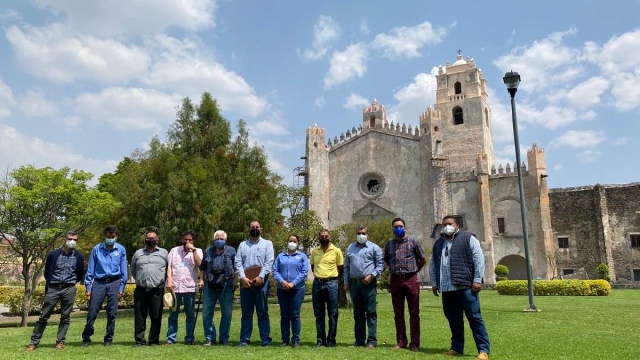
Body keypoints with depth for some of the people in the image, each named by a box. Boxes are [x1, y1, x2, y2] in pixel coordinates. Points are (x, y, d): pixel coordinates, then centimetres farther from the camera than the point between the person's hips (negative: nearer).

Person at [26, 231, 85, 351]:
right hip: (53, 288, 0)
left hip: (69, 289, 0)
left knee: (65, 317, 4)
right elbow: (46, 272, 11)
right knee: (44, 316, 3)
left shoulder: (79, 256, 2)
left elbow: (80, 274, 13)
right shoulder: (53, 254, -1)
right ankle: (34, 342, 11)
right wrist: (49, 284, 14)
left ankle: (60, 341, 12)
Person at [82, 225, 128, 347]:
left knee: (112, 313, 5)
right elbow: (90, 270, 3)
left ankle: (109, 339, 18)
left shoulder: (121, 250, 2)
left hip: (114, 283, 0)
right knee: (92, 312, 1)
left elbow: (123, 270, 5)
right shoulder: (96, 249, 0)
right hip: (99, 283, 0)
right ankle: (86, 338, 19)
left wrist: (121, 288, 2)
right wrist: (88, 287, 0)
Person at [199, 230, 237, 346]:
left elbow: (236, 268, 3)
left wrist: (235, 281, -5)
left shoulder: (231, 251, 5)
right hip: (210, 285, 2)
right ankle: (209, 338, 15)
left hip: (226, 285, -2)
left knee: (227, 313, 3)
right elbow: (203, 267, 16)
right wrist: (201, 280, 5)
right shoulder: (208, 251, 12)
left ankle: (224, 338, 15)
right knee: (206, 312, 3)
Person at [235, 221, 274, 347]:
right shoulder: (242, 245, 14)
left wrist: (261, 277, -17)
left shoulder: (267, 244, 7)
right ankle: (244, 340, 12)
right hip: (245, 282, 2)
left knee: (263, 312, 2)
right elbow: (238, 262, 3)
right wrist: (243, 277, -11)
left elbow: (269, 262, -5)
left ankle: (266, 340, 6)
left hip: (261, 281, -2)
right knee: (246, 313, 7)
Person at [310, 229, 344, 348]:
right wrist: (319, 275, 10)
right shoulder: (314, 251, 8)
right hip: (317, 284, 3)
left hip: (331, 283, -3)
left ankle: (331, 340, 11)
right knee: (319, 314, 8)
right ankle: (320, 340, 17)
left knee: (332, 314, 3)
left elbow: (340, 268, 5)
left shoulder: (336, 251, -1)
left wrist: (331, 276, 6)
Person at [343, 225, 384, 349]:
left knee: (371, 312, -4)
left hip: (369, 283, -4)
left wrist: (372, 275, -14)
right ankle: (359, 340, 16)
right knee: (358, 313, 10)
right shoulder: (350, 248, 16)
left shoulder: (374, 248, 2)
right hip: (354, 283, 5)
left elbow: (380, 264, -4)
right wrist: (346, 282, 12)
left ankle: (372, 341, -1)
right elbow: (347, 267, 17)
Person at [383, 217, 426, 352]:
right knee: (398, 313, 7)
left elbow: (423, 259, 9)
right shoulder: (388, 244, 9)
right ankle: (401, 341, 16)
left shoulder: (413, 242, 2)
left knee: (414, 313, 1)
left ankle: (414, 343, 7)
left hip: (411, 280, -2)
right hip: (395, 280, 3)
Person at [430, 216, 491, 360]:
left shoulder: (468, 238, 2)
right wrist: (434, 283, 14)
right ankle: (457, 347, 19)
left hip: (465, 286, -5)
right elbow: (432, 265, 20)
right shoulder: (438, 243, 18)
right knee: (453, 319, 10)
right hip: (446, 288, 5)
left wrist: (477, 280, -11)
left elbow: (479, 259, -5)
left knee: (474, 318, -4)